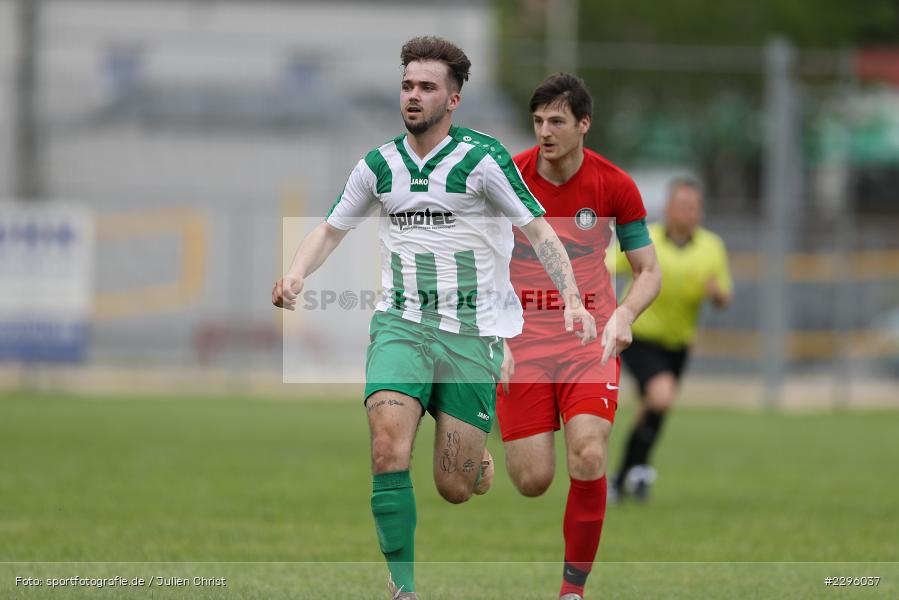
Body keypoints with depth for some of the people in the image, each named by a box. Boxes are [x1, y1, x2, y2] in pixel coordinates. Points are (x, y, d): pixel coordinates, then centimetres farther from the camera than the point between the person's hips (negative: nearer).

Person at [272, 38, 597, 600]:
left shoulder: (482, 157, -6)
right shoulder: (380, 164, 6)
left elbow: (538, 228, -6)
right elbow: (331, 228, 18)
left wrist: (572, 298, -18)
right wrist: (296, 275, 0)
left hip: (473, 330, -2)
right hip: (401, 322, 2)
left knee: (455, 488, -2)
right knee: (388, 444, -24)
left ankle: (484, 462, 36)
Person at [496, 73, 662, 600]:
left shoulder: (615, 185, -6)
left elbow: (649, 271, 2)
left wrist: (624, 315, -19)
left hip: (591, 338, -1)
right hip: (522, 341, 1)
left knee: (588, 460, -23)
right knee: (532, 482, -7)